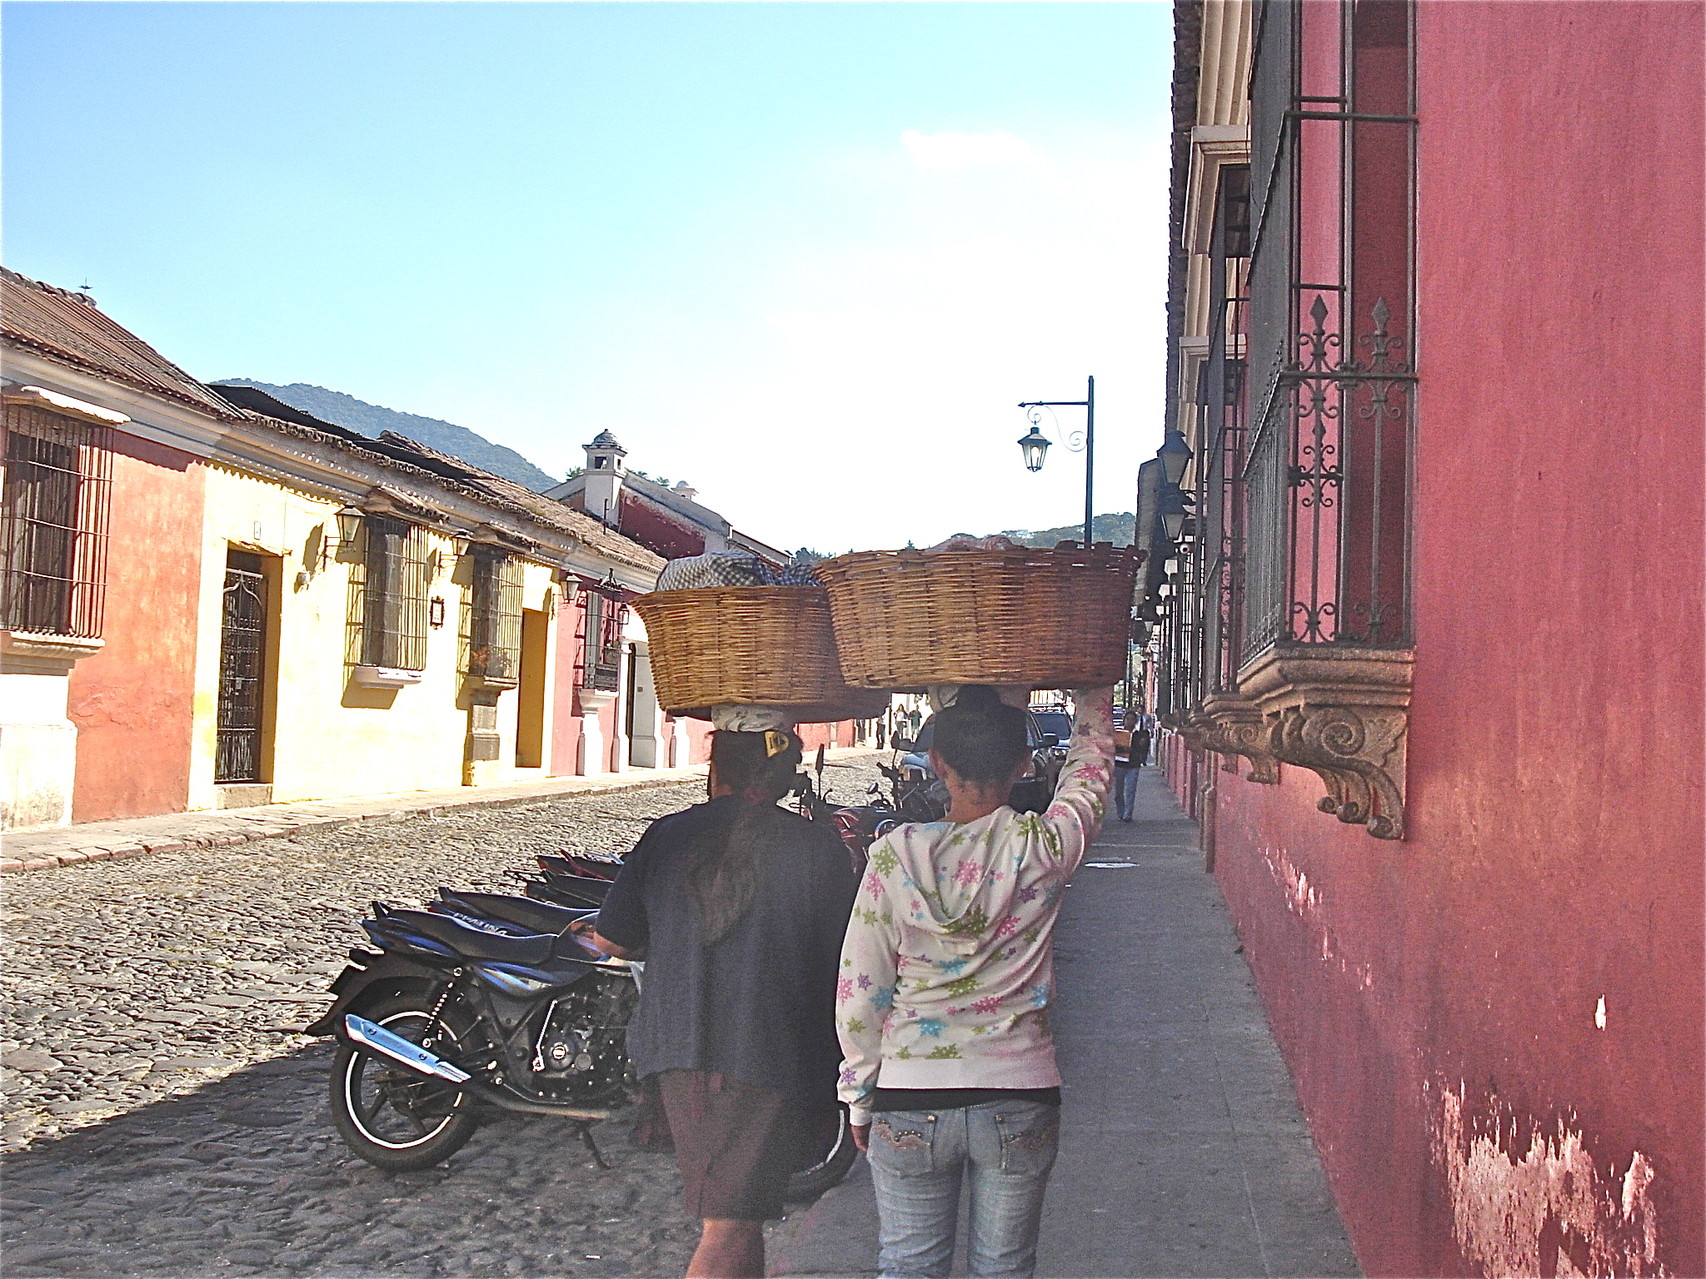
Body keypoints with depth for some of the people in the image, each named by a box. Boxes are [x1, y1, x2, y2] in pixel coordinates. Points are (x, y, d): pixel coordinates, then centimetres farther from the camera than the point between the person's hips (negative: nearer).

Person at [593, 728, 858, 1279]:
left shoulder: (666, 836, 0)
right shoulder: (819, 847, -7)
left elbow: (610, 939, 6)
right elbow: (850, 956, -4)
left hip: (678, 1047, 4)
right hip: (772, 1053, -3)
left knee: (727, 1209, 22)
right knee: (729, 1229, -2)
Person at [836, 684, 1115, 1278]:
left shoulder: (895, 856, -11)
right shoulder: (1042, 849, -11)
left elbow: (859, 994, -5)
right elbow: (1091, 760, 10)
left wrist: (860, 1102, 7)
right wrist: (1094, 690, 25)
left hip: (909, 1106, 0)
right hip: (1020, 1104, 0)